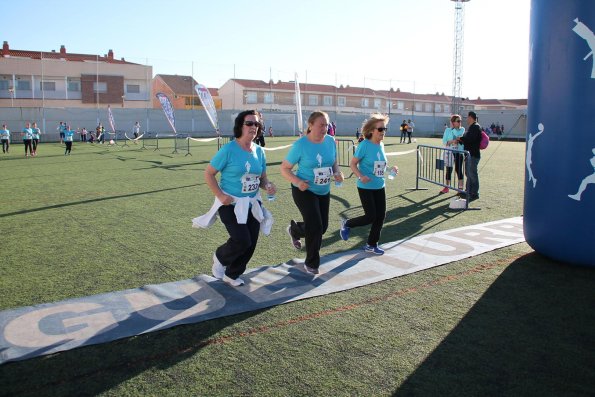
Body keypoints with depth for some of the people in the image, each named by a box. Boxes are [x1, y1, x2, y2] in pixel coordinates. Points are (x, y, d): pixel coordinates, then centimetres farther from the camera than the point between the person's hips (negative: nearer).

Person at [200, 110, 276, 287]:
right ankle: (220, 257, 19)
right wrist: (220, 195, -18)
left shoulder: (259, 151, 3)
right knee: (242, 241, -15)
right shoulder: (228, 150, -14)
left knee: (251, 244, 8)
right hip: (231, 204, -6)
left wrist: (268, 186, -10)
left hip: (252, 204, 6)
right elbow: (208, 174, -9)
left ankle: (232, 275, 32)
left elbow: (262, 177, 13)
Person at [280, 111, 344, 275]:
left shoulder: (331, 141, -4)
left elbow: (334, 163, 11)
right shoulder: (300, 145, -17)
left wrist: (338, 173, -11)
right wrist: (297, 181, -28)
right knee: (315, 227, -10)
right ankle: (312, 263, 12)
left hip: (324, 191, 6)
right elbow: (284, 168, -11)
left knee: (322, 227, 13)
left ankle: (294, 230, 44)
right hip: (304, 191, -6)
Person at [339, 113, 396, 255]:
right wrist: (360, 176, -28)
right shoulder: (364, 145, -16)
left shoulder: (381, 145, 5)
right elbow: (352, 164, -12)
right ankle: (347, 224, 22)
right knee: (370, 217, -6)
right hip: (366, 187, -7)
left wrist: (391, 169, -1)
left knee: (381, 216, 7)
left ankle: (371, 245, 23)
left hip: (379, 186, 7)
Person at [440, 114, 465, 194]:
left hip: (459, 152, -1)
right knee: (449, 170, 7)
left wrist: (453, 127, -7)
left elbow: (457, 134, -20)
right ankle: (446, 187, 18)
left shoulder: (462, 129, 1)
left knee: (458, 170, 1)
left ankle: (460, 188, 9)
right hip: (449, 152, 1)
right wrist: (451, 142, -18)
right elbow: (444, 142, -2)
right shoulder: (447, 130, 2)